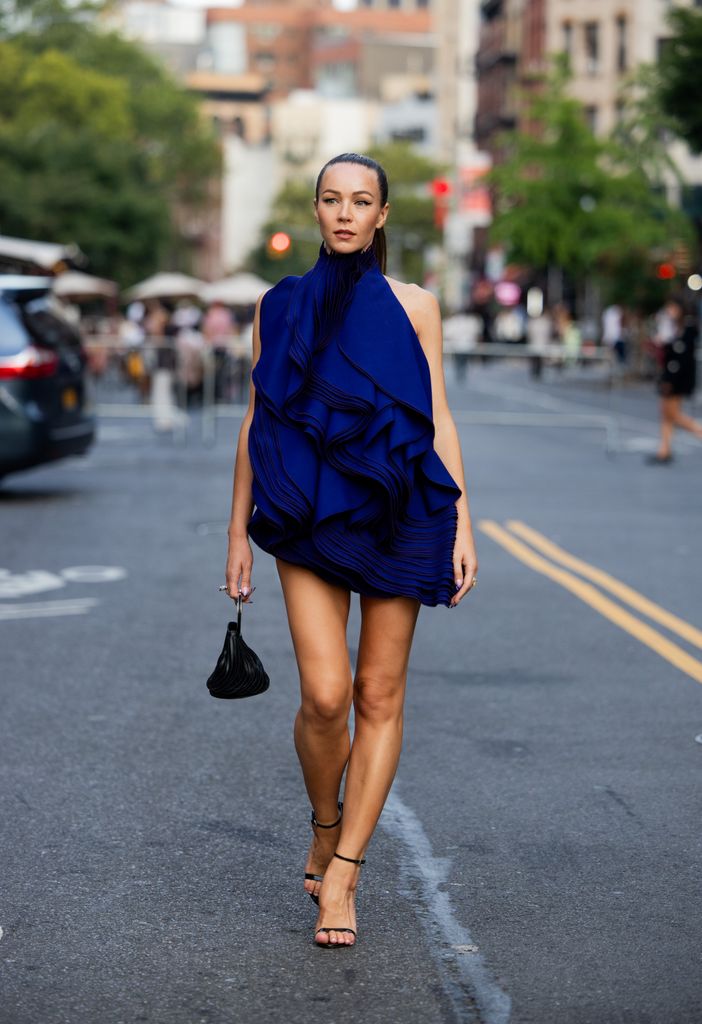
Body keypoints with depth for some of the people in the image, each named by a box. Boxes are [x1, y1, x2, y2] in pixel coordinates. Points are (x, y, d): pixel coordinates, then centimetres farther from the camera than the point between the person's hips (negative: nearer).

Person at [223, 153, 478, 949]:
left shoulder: (413, 306, 6)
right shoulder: (281, 305, 9)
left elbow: (438, 419, 4)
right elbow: (255, 421, 10)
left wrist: (462, 525, -3)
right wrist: (238, 530, 7)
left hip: (396, 517, 0)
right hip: (310, 519, 0)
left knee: (380, 697, 0)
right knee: (324, 695, -11)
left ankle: (341, 873, 9)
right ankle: (325, 826, 18)